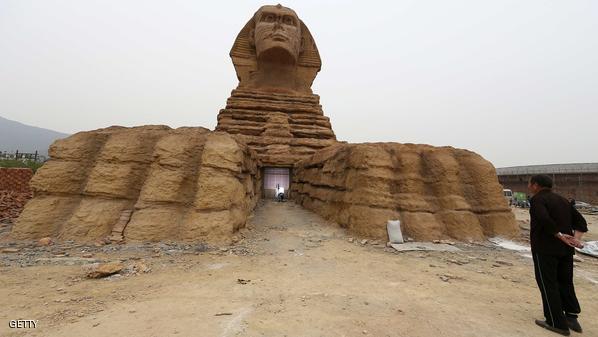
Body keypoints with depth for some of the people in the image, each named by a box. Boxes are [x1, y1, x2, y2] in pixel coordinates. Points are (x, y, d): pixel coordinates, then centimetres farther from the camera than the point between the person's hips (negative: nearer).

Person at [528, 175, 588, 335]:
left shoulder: (537, 199, -11)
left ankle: (557, 323, 10)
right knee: (565, 282, 20)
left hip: (545, 249, -8)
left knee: (548, 284, 3)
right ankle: (571, 318, 22)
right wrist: (575, 238, -1)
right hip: (565, 250, 8)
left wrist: (560, 235, -14)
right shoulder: (562, 200, 14)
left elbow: (544, 219, -27)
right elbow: (580, 222, 12)